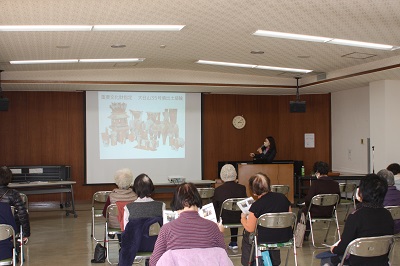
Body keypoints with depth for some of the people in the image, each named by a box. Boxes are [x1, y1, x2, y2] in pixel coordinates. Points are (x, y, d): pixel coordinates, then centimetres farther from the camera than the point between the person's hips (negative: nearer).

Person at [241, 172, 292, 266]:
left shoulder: (256, 206, -19)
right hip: (285, 237, 5)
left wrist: (243, 218, 7)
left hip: (265, 240, -5)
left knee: (246, 234, 25)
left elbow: (250, 229, -12)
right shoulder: (282, 197, -3)